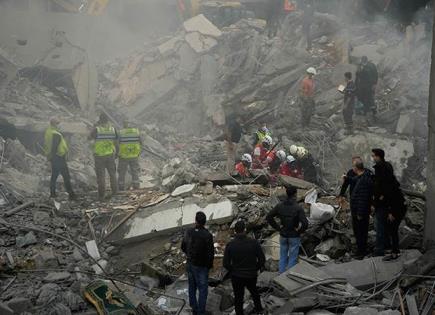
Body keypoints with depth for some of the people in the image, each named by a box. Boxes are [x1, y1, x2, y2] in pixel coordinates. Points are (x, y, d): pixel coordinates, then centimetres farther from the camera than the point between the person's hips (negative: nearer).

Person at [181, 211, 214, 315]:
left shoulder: (189, 232, -10)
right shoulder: (207, 235, -26)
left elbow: (183, 247, 3)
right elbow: (211, 253, -22)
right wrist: (210, 265, -3)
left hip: (190, 264, 6)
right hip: (201, 267, -5)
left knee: (192, 287, 21)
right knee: (203, 290, 8)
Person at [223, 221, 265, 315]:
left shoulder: (230, 245, -17)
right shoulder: (254, 243, -17)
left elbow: (226, 263, -12)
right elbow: (262, 259, -10)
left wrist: (233, 270, 7)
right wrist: (255, 269, 7)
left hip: (236, 276, -2)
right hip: (251, 275, 2)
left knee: (238, 297, 15)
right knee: (254, 291, 31)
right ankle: (258, 307, 50)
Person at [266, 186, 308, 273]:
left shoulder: (280, 206, -5)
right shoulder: (298, 208, -18)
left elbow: (269, 217, -2)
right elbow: (305, 223, -24)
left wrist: (277, 227, 2)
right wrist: (299, 230, -6)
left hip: (283, 235, 4)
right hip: (294, 236, -4)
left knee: (283, 257, 16)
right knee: (292, 258, 7)